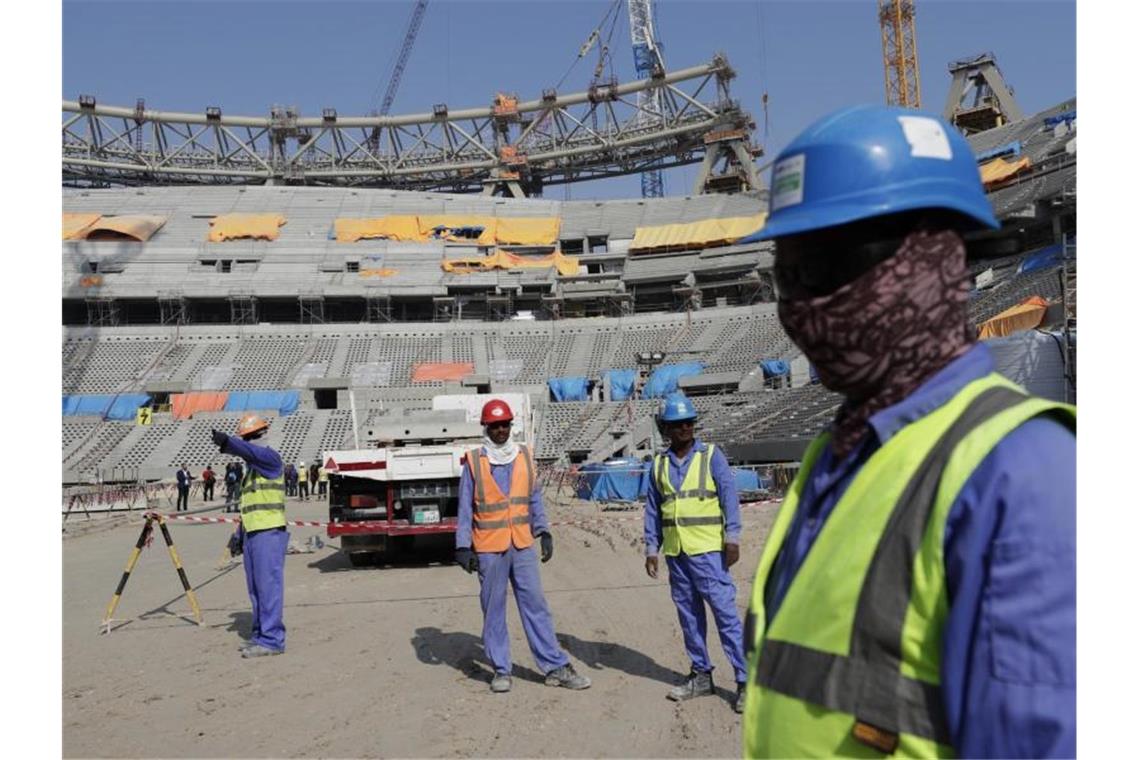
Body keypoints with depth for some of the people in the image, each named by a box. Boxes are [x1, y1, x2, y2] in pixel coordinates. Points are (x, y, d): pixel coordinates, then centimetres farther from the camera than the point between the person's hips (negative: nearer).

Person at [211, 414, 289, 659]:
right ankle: (259, 634, 22)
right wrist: (239, 534, 21)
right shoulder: (252, 467, 22)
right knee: (255, 588, 13)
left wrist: (227, 442, -46)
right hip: (252, 533, 10)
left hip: (269, 533, -10)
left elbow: (251, 451, -30)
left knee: (269, 586, -9)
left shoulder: (270, 457, -6)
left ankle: (272, 640, -7)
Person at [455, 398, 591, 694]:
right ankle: (501, 670, 17)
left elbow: (534, 498, 11)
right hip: (488, 548, -2)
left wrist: (544, 532, 5)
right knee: (493, 609, 6)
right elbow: (465, 508, 0)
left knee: (535, 605, 4)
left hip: (523, 545, 2)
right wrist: (463, 547, -4)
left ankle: (556, 667, 9)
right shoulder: (474, 461, -2)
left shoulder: (524, 456, 6)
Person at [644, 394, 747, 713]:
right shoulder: (659, 463, 9)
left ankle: (745, 679, 0)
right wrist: (651, 548, 10)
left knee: (725, 610, -7)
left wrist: (732, 538, -12)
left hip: (708, 549, -4)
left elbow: (729, 497, -5)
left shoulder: (711, 456, -1)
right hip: (675, 552, 5)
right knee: (688, 614, 11)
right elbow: (653, 509, 13)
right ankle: (701, 675, 23)